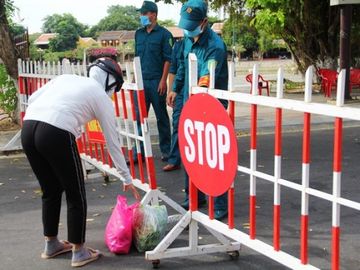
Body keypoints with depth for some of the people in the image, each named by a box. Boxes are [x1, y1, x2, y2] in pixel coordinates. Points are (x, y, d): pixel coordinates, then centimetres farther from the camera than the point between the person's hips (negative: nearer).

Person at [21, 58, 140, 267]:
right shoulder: (102, 98, 13)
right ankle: (79, 252, 22)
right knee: (76, 195, 13)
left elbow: (32, 99, 17)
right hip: (56, 134, -6)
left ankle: (51, 244, 38)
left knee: (50, 191, 24)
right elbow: (113, 143, 18)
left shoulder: (67, 77, 27)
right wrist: (127, 179, 26)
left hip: (28, 127, 6)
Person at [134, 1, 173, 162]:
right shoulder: (138, 34, 13)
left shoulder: (164, 34, -4)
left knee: (161, 117, 5)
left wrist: (163, 80, -13)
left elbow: (168, 59, -7)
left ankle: (165, 150, 15)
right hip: (141, 81, 5)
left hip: (156, 82, -5)